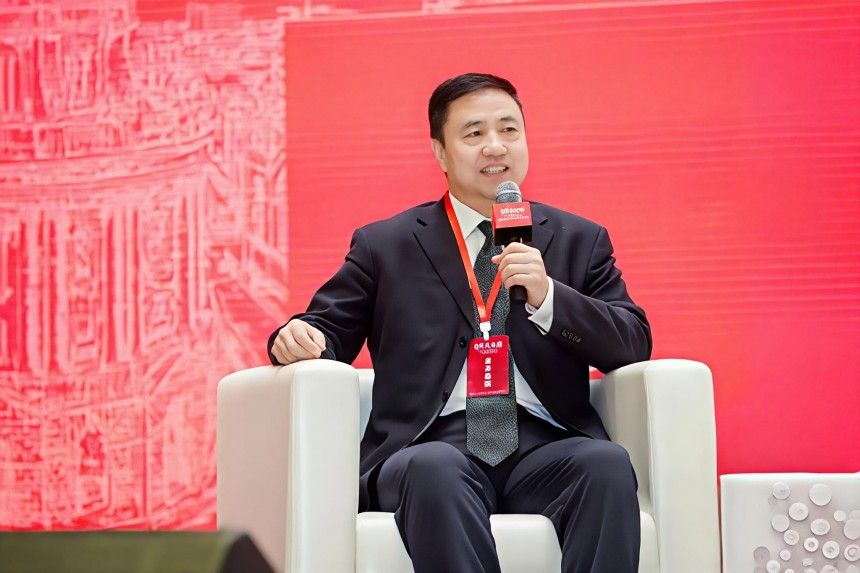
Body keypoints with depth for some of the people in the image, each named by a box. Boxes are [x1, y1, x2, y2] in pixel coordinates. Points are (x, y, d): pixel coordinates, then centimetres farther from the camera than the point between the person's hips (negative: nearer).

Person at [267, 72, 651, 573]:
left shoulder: (581, 241, 18)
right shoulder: (384, 246, 17)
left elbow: (635, 345, 9)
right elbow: (329, 329, 17)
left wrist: (548, 297, -9)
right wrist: (300, 339, -9)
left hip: (545, 445, 1)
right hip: (436, 444, -1)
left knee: (609, 463, -32)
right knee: (435, 469, -37)